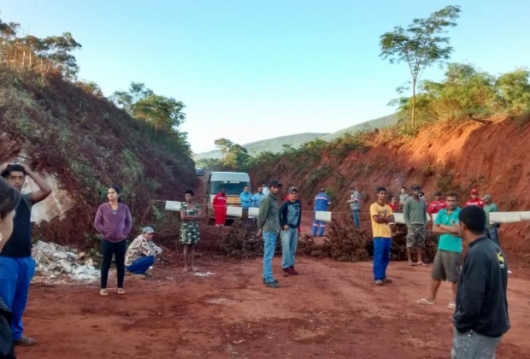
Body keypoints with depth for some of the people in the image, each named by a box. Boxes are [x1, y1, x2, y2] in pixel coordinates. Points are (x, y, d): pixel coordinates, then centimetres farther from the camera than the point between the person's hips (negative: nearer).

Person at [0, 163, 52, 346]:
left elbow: (47, 189, -4)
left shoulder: (27, 199, 10)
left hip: (26, 259, 5)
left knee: (20, 300, 15)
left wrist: (30, 172, 0)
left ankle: (15, 334, 29)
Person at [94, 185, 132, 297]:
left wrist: (125, 233, -4)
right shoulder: (103, 208, -4)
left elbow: (129, 222, 6)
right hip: (107, 241, -1)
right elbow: (97, 223, -1)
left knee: (120, 263, 7)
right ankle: (103, 288, 13)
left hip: (121, 240, 2)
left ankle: (120, 287, 18)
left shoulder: (124, 208, 1)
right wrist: (104, 232, -9)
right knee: (106, 264, 4)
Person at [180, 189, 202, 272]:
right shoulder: (183, 205, -3)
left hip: (195, 227, 2)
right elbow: (182, 217, -12)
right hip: (186, 227, -2)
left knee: (193, 247, 7)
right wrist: (194, 217, -10)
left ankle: (192, 265, 13)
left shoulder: (197, 205, 4)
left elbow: (200, 216, -5)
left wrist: (188, 216, -14)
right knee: (186, 247, 1)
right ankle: (186, 266, 7)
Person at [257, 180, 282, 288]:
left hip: (274, 231, 9)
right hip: (269, 231, -9)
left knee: (269, 255, 13)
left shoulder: (275, 199, 15)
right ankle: (269, 280, -4)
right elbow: (261, 215, -14)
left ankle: (266, 277, 20)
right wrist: (260, 228, -7)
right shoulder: (267, 200, -13)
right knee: (268, 256, -6)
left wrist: (274, 227, 10)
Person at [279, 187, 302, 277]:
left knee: (293, 249, 11)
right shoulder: (285, 204, -13)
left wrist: (298, 225, 11)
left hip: (295, 229, 6)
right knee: (286, 248, -7)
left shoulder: (298, 203, 4)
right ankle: (285, 267, -3)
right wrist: (283, 225, -16)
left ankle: (291, 266, 21)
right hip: (286, 229, -6)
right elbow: (278, 214, -16)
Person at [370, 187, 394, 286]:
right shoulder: (373, 206, -5)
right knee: (378, 257, -5)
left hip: (388, 235, 7)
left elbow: (392, 219, 1)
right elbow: (376, 219, -17)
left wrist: (383, 217, -15)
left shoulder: (388, 207, 14)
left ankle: (383, 276, 22)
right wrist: (386, 219, -3)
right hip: (378, 235, -7)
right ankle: (378, 278, 1)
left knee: (386, 257, 12)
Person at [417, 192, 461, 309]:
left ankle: (455, 300, 17)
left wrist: (442, 226, -5)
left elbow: (456, 229, -21)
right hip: (441, 248, 6)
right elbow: (434, 229, 3)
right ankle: (431, 298, 26)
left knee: (454, 277, 3)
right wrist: (450, 231, -10)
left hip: (454, 249, -6)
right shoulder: (441, 212, 8)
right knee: (435, 274, 14)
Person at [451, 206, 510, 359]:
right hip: (494, 324, 9)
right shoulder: (495, 249, 4)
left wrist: (459, 321, -10)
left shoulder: (477, 254, -25)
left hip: (478, 330, -9)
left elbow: (471, 299, -27)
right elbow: (494, 290, 12)